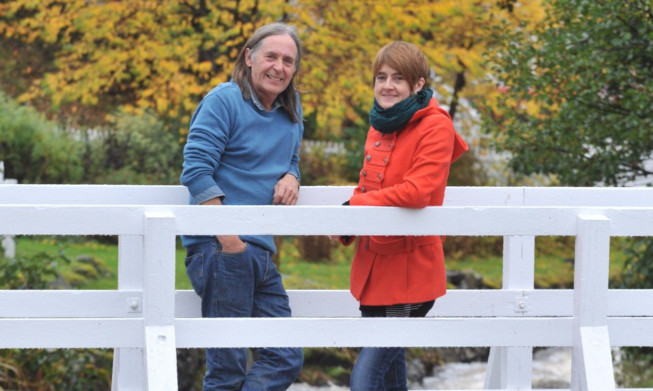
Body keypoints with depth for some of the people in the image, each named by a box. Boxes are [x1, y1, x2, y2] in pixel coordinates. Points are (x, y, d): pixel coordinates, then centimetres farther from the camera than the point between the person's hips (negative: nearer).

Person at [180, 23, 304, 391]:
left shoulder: (291, 109, 16)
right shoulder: (224, 100, -8)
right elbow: (197, 170, -14)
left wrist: (291, 178, 2)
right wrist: (229, 240, -18)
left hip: (261, 255, 8)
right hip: (219, 249, -8)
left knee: (286, 359, 5)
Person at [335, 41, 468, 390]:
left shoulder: (435, 127, -13)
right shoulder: (379, 126, 12)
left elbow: (417, 191, -24)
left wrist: (354, 205, -14)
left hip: (410, 273, -8)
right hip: (375, 267, 8)